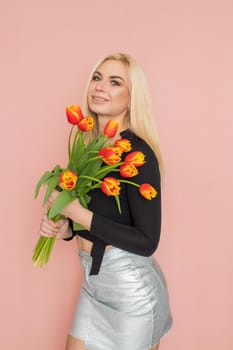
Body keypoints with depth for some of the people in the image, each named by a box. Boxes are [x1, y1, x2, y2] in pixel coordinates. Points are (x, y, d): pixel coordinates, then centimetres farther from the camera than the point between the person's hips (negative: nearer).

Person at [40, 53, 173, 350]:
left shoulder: (139, 153, -19)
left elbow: (146, 242, -20)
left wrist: (79, 214, -21)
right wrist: (65, 228, -6)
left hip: (131, 286, -6)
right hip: (93, 280, 7)